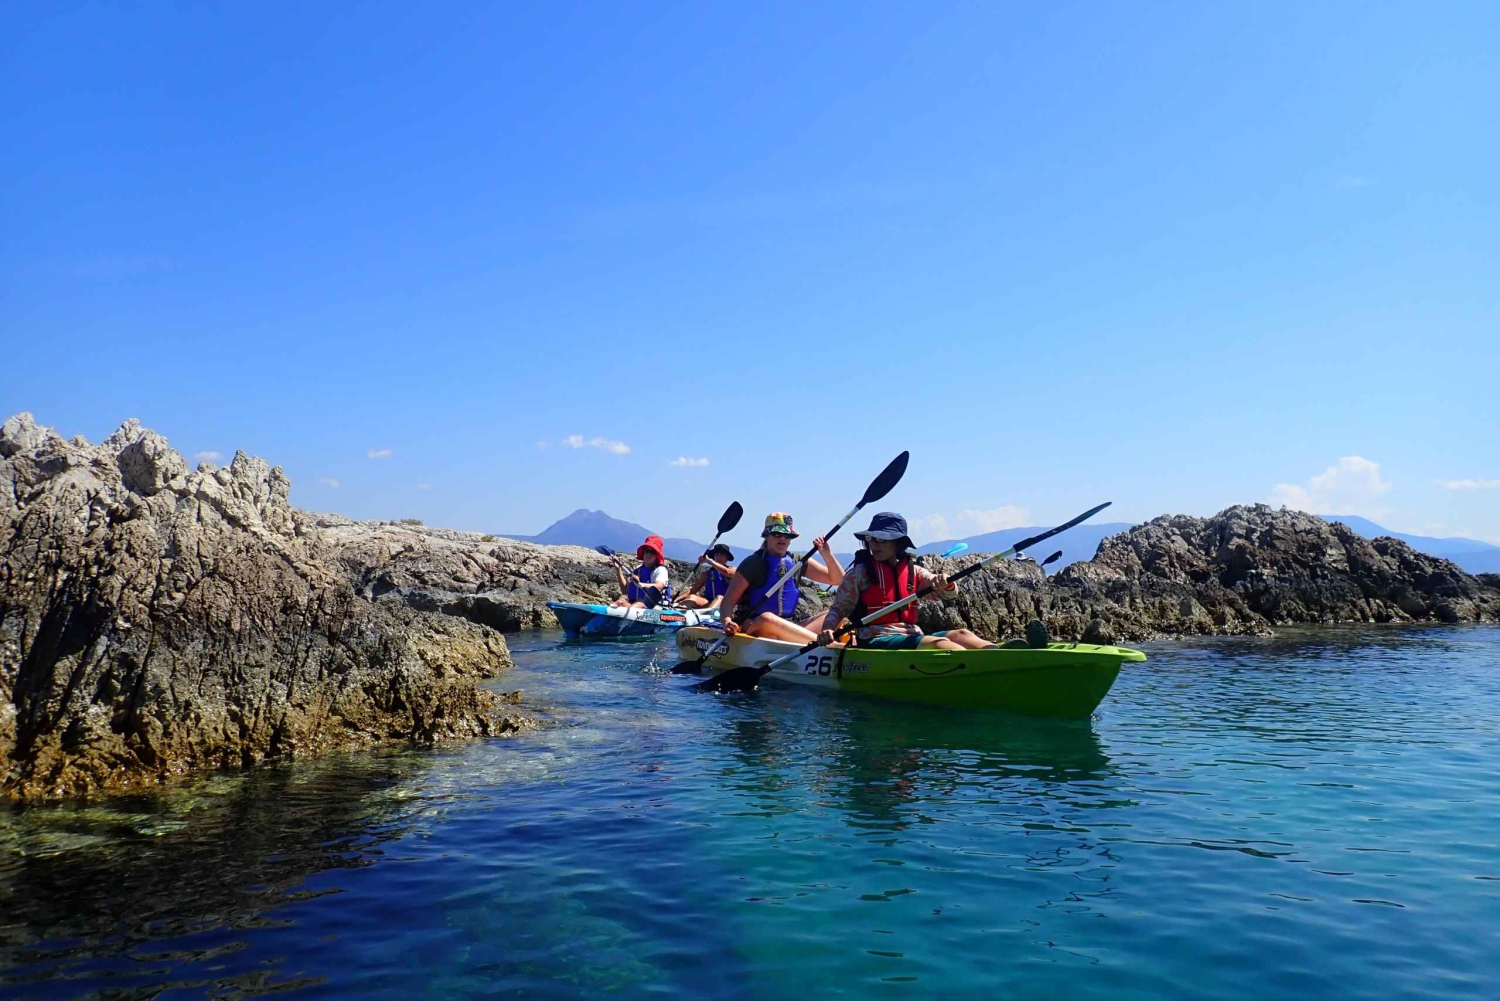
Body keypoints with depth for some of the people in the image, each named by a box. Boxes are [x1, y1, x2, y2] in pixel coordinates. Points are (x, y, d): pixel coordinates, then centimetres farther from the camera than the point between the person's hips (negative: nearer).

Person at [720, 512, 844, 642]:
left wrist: (827, 555, -4)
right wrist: (727, 622, -29)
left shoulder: (797, 563, 12)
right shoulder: (754, 563, -2)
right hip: (754, 627, -5)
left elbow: (838, 580, 13)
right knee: (767, 618, -39)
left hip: (787, 628, 6)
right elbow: (728, 600, -8)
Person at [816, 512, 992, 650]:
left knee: (960, 635, -18)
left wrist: (944, 584, -21)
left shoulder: (914, 571, 13)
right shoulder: (859, 574, 2)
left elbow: (950, 594, 4)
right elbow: (838, 609, 2)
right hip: (876, 641, -6)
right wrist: (827, 630, -20)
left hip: (912, 637, 6)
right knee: (938, 643, -29)